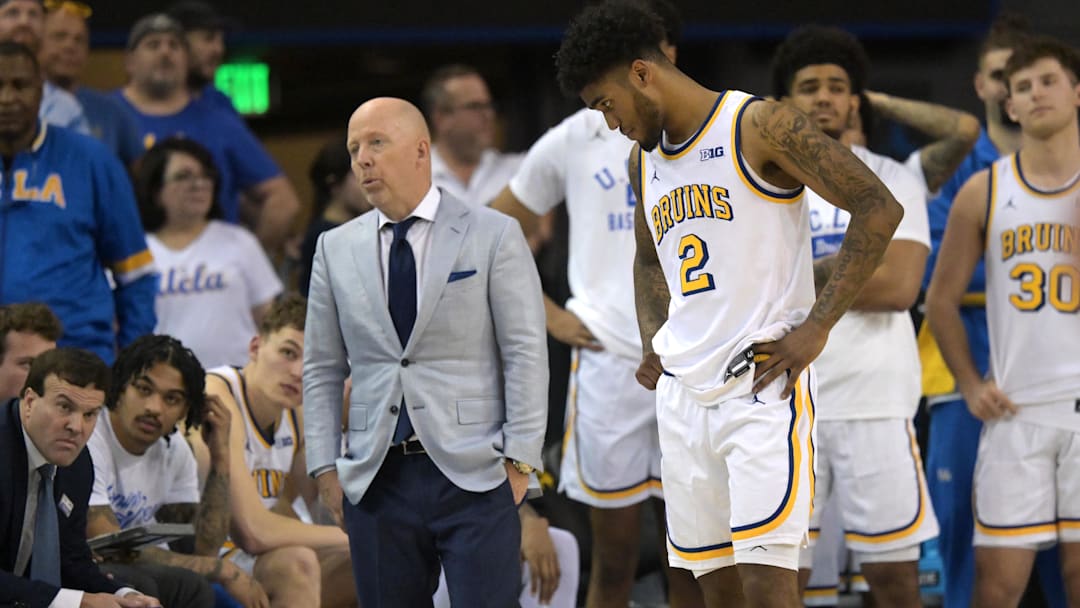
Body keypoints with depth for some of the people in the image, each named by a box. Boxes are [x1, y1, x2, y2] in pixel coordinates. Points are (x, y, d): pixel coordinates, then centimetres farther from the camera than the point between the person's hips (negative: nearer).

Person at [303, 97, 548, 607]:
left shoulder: (494, 236, 3)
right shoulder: (336, 249, 12)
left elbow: (526, 354, -1)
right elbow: (321, 370, 14)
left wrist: (519, 459, -7)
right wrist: (325, 468, 6)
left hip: (473, 476, -3)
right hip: (376, 481, 3)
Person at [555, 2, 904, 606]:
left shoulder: (760, 126, -8)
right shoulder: (644, 160, 15)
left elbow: (879, 209, -12)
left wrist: (817, 326, -15)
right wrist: (656, 344, 16)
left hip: (764, 384, -7)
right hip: (684, 395, 7)